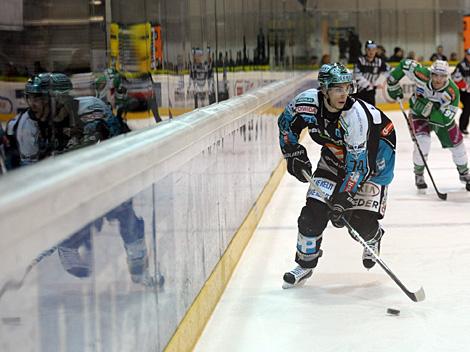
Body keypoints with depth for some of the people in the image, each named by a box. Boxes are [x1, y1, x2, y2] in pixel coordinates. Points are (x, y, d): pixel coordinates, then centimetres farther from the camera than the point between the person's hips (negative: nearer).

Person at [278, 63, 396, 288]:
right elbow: (286, 122, 1)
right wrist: (294, 152, -6)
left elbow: (358, 164, -34)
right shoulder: (308, 102, -22)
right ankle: (305, 263, 10)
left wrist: (342, 199, -36)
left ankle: (373, 238, 26)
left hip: (374, 151, -4)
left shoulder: (356, 115, -36)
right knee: (314, 209, -8)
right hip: (335, 152, 4)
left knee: (360, 218, -11)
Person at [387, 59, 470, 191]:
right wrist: (393, 84, -13)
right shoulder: (423, 75, -34)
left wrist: (427, 109, -47)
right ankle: (419, 174, 2)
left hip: (441, 115, 1)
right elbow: (405, 64, -18)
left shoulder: (453, 92, -34)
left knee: (456, 143, 4)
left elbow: (445, 119, -36)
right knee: (423, 141, -23)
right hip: (419, 113, -1)